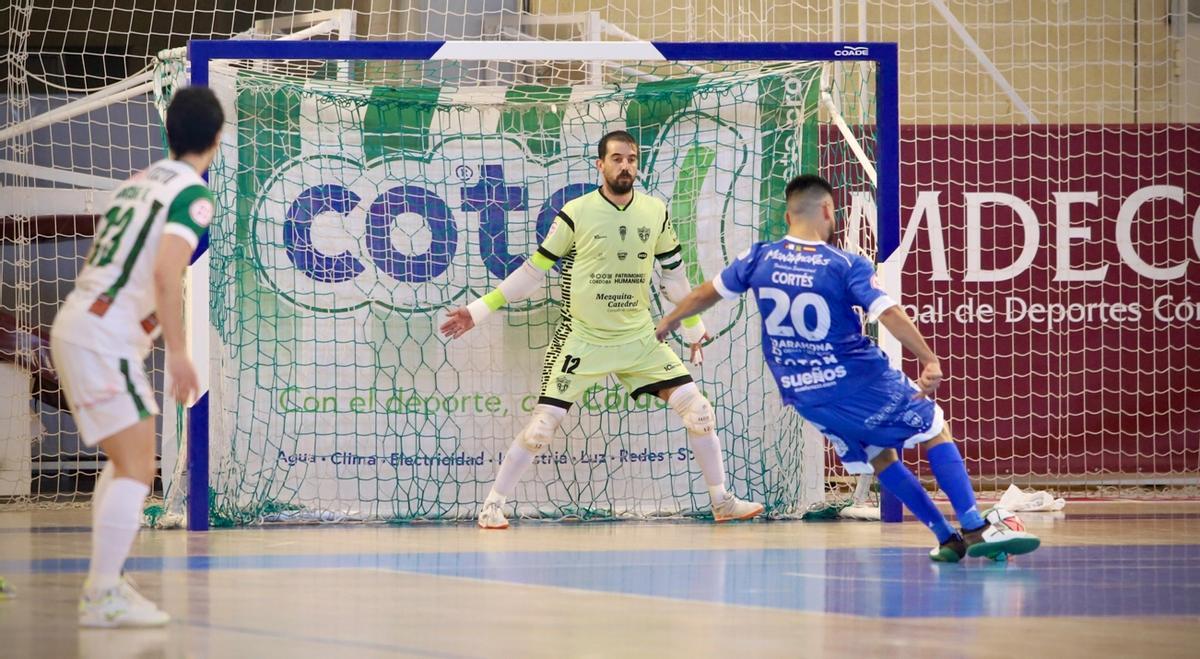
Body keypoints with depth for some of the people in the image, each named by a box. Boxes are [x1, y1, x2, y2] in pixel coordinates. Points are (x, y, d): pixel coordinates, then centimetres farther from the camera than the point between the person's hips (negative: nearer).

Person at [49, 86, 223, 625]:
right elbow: (167, 272, -24)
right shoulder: (192, 193, -10)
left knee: (125, 462, 21)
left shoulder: (138, 182, 16)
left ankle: (103, 583, 22)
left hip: (75, 323, 9)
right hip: (104, 337, -9)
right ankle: (104, 598, -13)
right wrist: (177, 352, -23)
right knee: (137, 469, -9)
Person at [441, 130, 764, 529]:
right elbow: (533, 271, -2)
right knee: (543, 424, -10)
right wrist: (479, 310, -3)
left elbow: (673, 272, 15)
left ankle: (721, 502, 9)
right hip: (582, 341, -3)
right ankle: (493, 505, 6)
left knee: (697, 409, -4)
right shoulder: (576, 213, -9)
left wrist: (693, 327, 21)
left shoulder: (655, 212, 1)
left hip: (639, 338, 3)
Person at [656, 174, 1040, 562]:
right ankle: (977, 529, -6)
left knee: (879, 454, 20)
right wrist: (930, 361, -22)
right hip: (856, 380, -5)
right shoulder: (847, 266, -12)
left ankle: (947, 539, 15)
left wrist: (670, 320, 31)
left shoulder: (760, 259, 1)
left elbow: (708, 293, 14)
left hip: (800, 393, 5)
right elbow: (889, 314, -22)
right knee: (936, 431, 6)